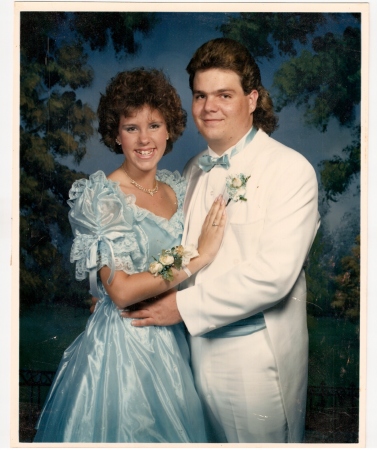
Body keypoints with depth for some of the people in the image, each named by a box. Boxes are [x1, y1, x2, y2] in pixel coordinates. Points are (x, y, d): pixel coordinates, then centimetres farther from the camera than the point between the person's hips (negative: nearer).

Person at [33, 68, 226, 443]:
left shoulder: (178, 187, 4)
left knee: (171, 432, 19)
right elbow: (121, 291, -22)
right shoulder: (99, 196, -14)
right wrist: (197, 258, -20)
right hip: (121, 348, -6)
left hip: (172, 344, 6)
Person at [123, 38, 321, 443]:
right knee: (212, 439, 20)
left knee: (262, 438, 13)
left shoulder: (291, 170, -13)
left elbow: (274, 273, -21)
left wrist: (185, 305, -18)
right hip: (200, 344, 5)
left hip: (259, 353, -5)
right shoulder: (194, 171, 7)